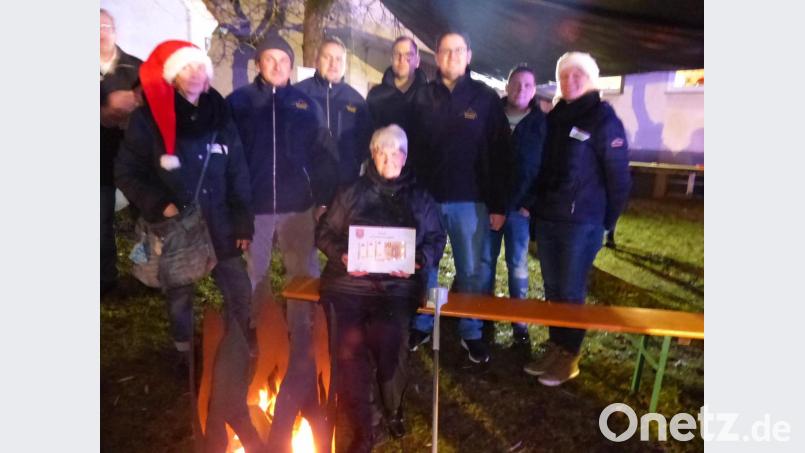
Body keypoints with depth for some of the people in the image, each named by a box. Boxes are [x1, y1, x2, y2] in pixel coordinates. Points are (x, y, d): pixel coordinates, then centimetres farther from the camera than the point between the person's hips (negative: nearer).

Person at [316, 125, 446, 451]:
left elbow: (436, 239, 14)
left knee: (386, 335, -28)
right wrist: (342, 255, -5)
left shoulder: (420, 198, 17)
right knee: (348, 341, -25)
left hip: (398, 284, 0)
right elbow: (324, 233, 14)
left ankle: (393, 406, 4)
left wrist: (419, 260, -7)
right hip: (349, 280, 1)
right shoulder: (352, 193, 15)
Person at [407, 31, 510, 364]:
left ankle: (471, 332, 25)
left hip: (470, 200, -1)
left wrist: (498, 204, -4)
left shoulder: (486, 98, 1)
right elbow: (411, 148, 5)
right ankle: (421, 324, 30)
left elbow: (499, 154, 0)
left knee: (470, 271, 9)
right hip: (427, 198, 1)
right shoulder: (422, 97, 5)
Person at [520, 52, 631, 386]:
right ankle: (554, 347, 24)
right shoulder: (555, 117, 12)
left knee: (571, 291, 1)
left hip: (581, 222, -6)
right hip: (547, 219, 6)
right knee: (552, 289, 11)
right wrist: (531, 202, 10)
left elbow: (618, 175, -7)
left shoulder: (603, 119, -6)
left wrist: (609, 220, -5)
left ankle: (569, 356, 15)